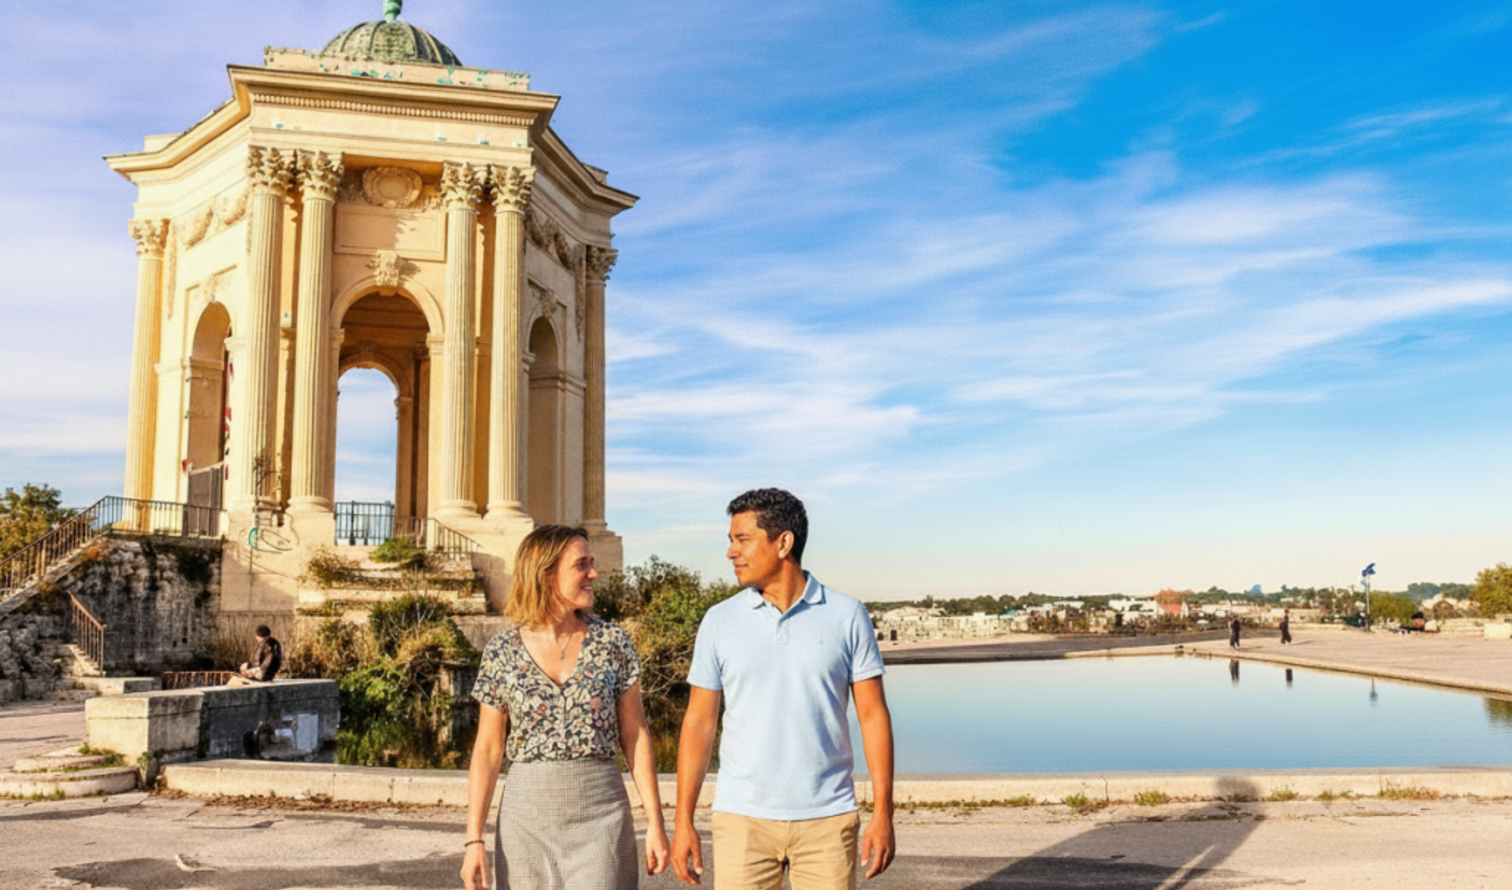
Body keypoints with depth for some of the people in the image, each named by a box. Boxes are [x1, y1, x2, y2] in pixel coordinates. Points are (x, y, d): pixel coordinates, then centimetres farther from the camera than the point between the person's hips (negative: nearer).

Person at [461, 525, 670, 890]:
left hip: (601, 815, 0)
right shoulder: (502, 652, 0)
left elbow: (635, 735, 2)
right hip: (526, 815, 1)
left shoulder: (612, 641, 0)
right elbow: (487, 750, 2)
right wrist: (474, 840, -3)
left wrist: (655, 823, -1)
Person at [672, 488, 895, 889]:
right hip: (743, 819, 1)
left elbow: (873, 715, 0)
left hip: (827, 818, -1)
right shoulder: (719, 621, 1)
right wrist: (683, 820, 0)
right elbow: (699, 722, 4)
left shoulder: (847, 616, -2)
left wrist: (883, 813, -5)